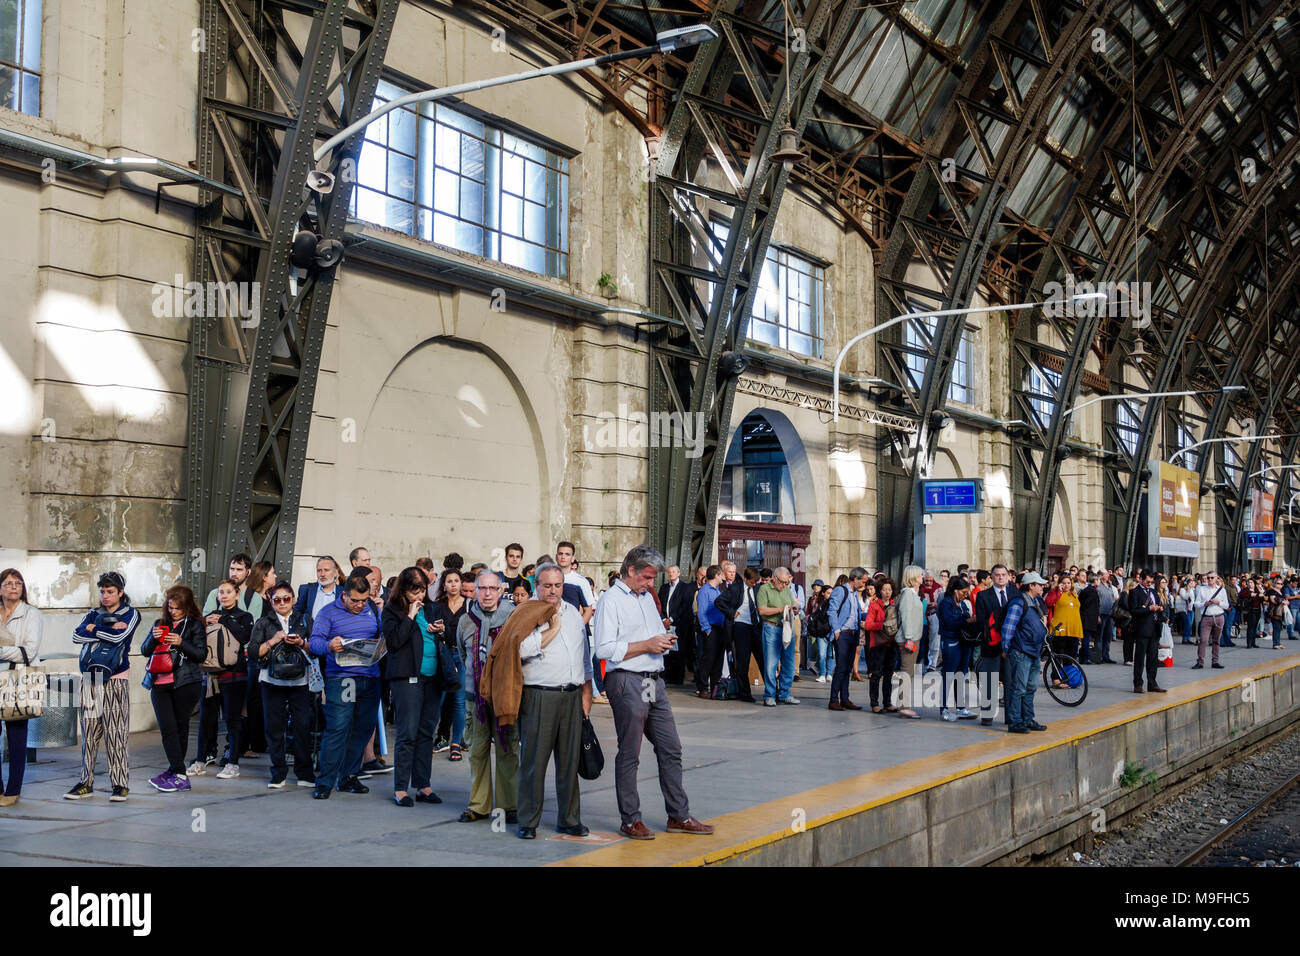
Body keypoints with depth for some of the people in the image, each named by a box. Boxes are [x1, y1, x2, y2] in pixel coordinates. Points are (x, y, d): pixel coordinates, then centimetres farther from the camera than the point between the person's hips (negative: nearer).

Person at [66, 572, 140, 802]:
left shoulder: (130, 614, 6)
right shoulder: (93, 614, 17)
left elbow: (118, 637, -12)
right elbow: (77, 636, 0)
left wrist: (94, 629, 0)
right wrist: (108, 630, -7)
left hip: (115, 679, -4)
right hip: (90, 679, 4)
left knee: (115, 732, -6)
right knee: (89, 731, 4)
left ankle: (120, 784, -3)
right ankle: (86, 782, 11)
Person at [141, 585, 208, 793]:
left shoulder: (195, 625, 4)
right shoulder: (160, 624, 17)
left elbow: (201, 654, -2)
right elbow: (145, 651, 14)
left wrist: (181, 643, -15)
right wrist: (153, 638, -6)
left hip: (185, 684, -3)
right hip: (160, 684, 3)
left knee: (181, 728, 0)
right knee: (167, 729, -5)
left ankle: (176, 772, 7)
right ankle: (179, 774, -6)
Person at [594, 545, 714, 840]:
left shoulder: (647, 597, 18)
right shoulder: (611, 600, -8)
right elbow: (604, 649, -16)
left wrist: (663, 640, 4)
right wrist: (647, 645, -15)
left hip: (654, 681, 8)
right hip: (627, 683, -8)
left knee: (670, 750, 8)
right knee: (629, 754, 1)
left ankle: (678, 815, 15)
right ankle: (630, 820, 10)